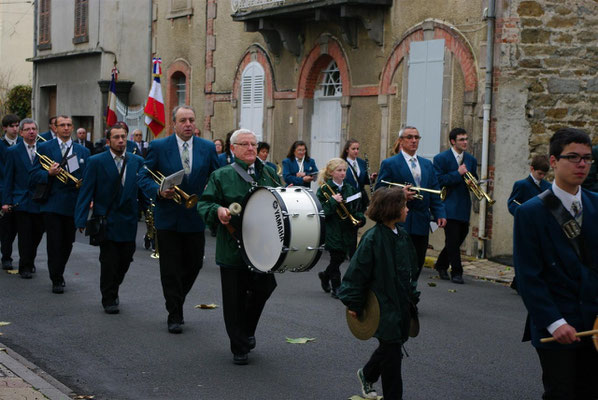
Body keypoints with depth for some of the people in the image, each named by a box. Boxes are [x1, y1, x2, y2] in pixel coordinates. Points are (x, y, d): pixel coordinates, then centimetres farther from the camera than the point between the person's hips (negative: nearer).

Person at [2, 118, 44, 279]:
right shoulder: (13, 151, 1)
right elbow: (8, 178, 1)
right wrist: (6, 201, -3)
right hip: (21, 202, -2)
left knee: (37, 234, 8)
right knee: (25, 237, 0)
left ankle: (30, 261, 29)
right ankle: (25, 267, 11)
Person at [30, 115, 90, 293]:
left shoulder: (83, 151, 12)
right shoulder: (44, 148, 3)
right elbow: (34, 176, -1)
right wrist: (49, 174, -20)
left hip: (74, 204, 3)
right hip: (52, 203, -3)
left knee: (67, 244, 10)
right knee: (54, 243, -5)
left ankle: (58, 275, 27)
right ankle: (57, 280, 4)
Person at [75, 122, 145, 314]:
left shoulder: (137, 161, 5)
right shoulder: (96, 161, -3)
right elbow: (86, 192, -5)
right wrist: (81, 219, -10)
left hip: (128, 221, 3)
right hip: (106, 219, -3)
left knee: (125, 259, 8)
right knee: (109, 261, 0)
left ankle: (113, 290, 32)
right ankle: (109, 299, 13)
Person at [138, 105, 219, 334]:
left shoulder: (208, 148, 3)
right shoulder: (158, 147, -3)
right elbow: (144, 177, -2)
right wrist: (159, 191, -20)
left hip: (195, 218, 2)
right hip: (168, 218, -2)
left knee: (194, 264, 10)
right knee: (170, 269, 1)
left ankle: (176, 300, 35)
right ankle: (174, 315, 10)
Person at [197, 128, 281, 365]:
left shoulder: (269, 174, 11)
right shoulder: (221, 176, -1)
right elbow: (203, 204, -5)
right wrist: (217, 210, -25)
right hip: (233, 249, -3)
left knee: (263, 290, 9)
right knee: (235, 299, 2)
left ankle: (247, 331, 37)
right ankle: (240, 348, 16)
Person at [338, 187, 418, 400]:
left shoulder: (402, 235, 5)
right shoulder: (373, 238, -20)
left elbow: (411, 268, 16)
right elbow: (357, 271, -16)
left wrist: (412, 294, 14)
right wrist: (354, 303, -14)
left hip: (401, 302, 8)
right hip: (383, 306, -8)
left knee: (390, 346, 20)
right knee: (391, 351, 0)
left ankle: (367, 374, 44)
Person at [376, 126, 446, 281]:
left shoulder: (427, 165, 16)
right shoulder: (389, 164, -1)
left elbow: (434, 193, 15)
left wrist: (440, 214, 1)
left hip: (422, 225, 5)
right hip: (400, 224, -5)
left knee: (416, 268, 7)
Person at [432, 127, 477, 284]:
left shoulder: (471, 160, 13)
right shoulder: (441, 158, -4)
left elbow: (474, 179, 21)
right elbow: (438, 180, -12)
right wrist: (458, 174, -17)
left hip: (464, 206, 6)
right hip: (449, 205, -6)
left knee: (459, 238, 10)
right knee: (453, 240, -6)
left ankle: (441, 265, 30)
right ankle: (456, 272, 1)